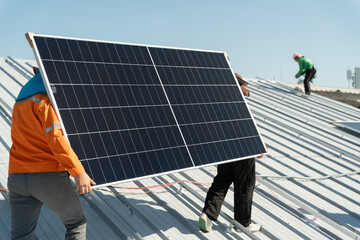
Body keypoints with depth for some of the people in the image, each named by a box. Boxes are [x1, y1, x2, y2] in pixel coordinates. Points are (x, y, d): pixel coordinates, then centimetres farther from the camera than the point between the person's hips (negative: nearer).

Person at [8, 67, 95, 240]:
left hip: (17, 178, 7)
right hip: (49, 175, -7)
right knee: (76, 224, 14)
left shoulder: (21, 101, 20)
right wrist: (79, 172, -21)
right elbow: (55, 138, -20)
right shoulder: (44, 99, -8)